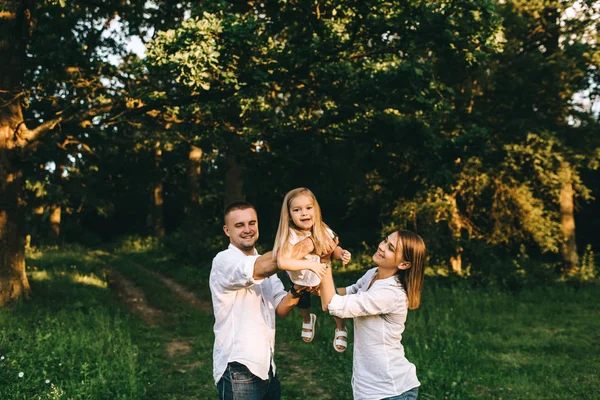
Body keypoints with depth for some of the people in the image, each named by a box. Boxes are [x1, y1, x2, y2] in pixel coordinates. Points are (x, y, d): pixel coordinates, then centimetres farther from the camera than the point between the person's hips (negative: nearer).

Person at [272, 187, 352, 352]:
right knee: (303, 305, 24)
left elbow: (334, 250, -6)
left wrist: (342, 253, -30)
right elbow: (282, 262, -46)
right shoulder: (290, 235, -36)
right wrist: (311, 265, -45)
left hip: (323, 278, 1)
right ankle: (307, 320, 62)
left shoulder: (324, 232, -23)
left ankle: (341, 328, 39)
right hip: (300, 281, -1)